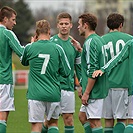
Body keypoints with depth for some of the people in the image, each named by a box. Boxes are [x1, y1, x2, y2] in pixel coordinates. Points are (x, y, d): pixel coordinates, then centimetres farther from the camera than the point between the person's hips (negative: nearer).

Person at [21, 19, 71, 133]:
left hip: (35, 93, -1)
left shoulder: (30, 47, -3)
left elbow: (24, 62, 20)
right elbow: (66, 72, 4)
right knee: (53, 123, 19)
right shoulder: (57, 48, -2)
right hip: (54, 93, 1)